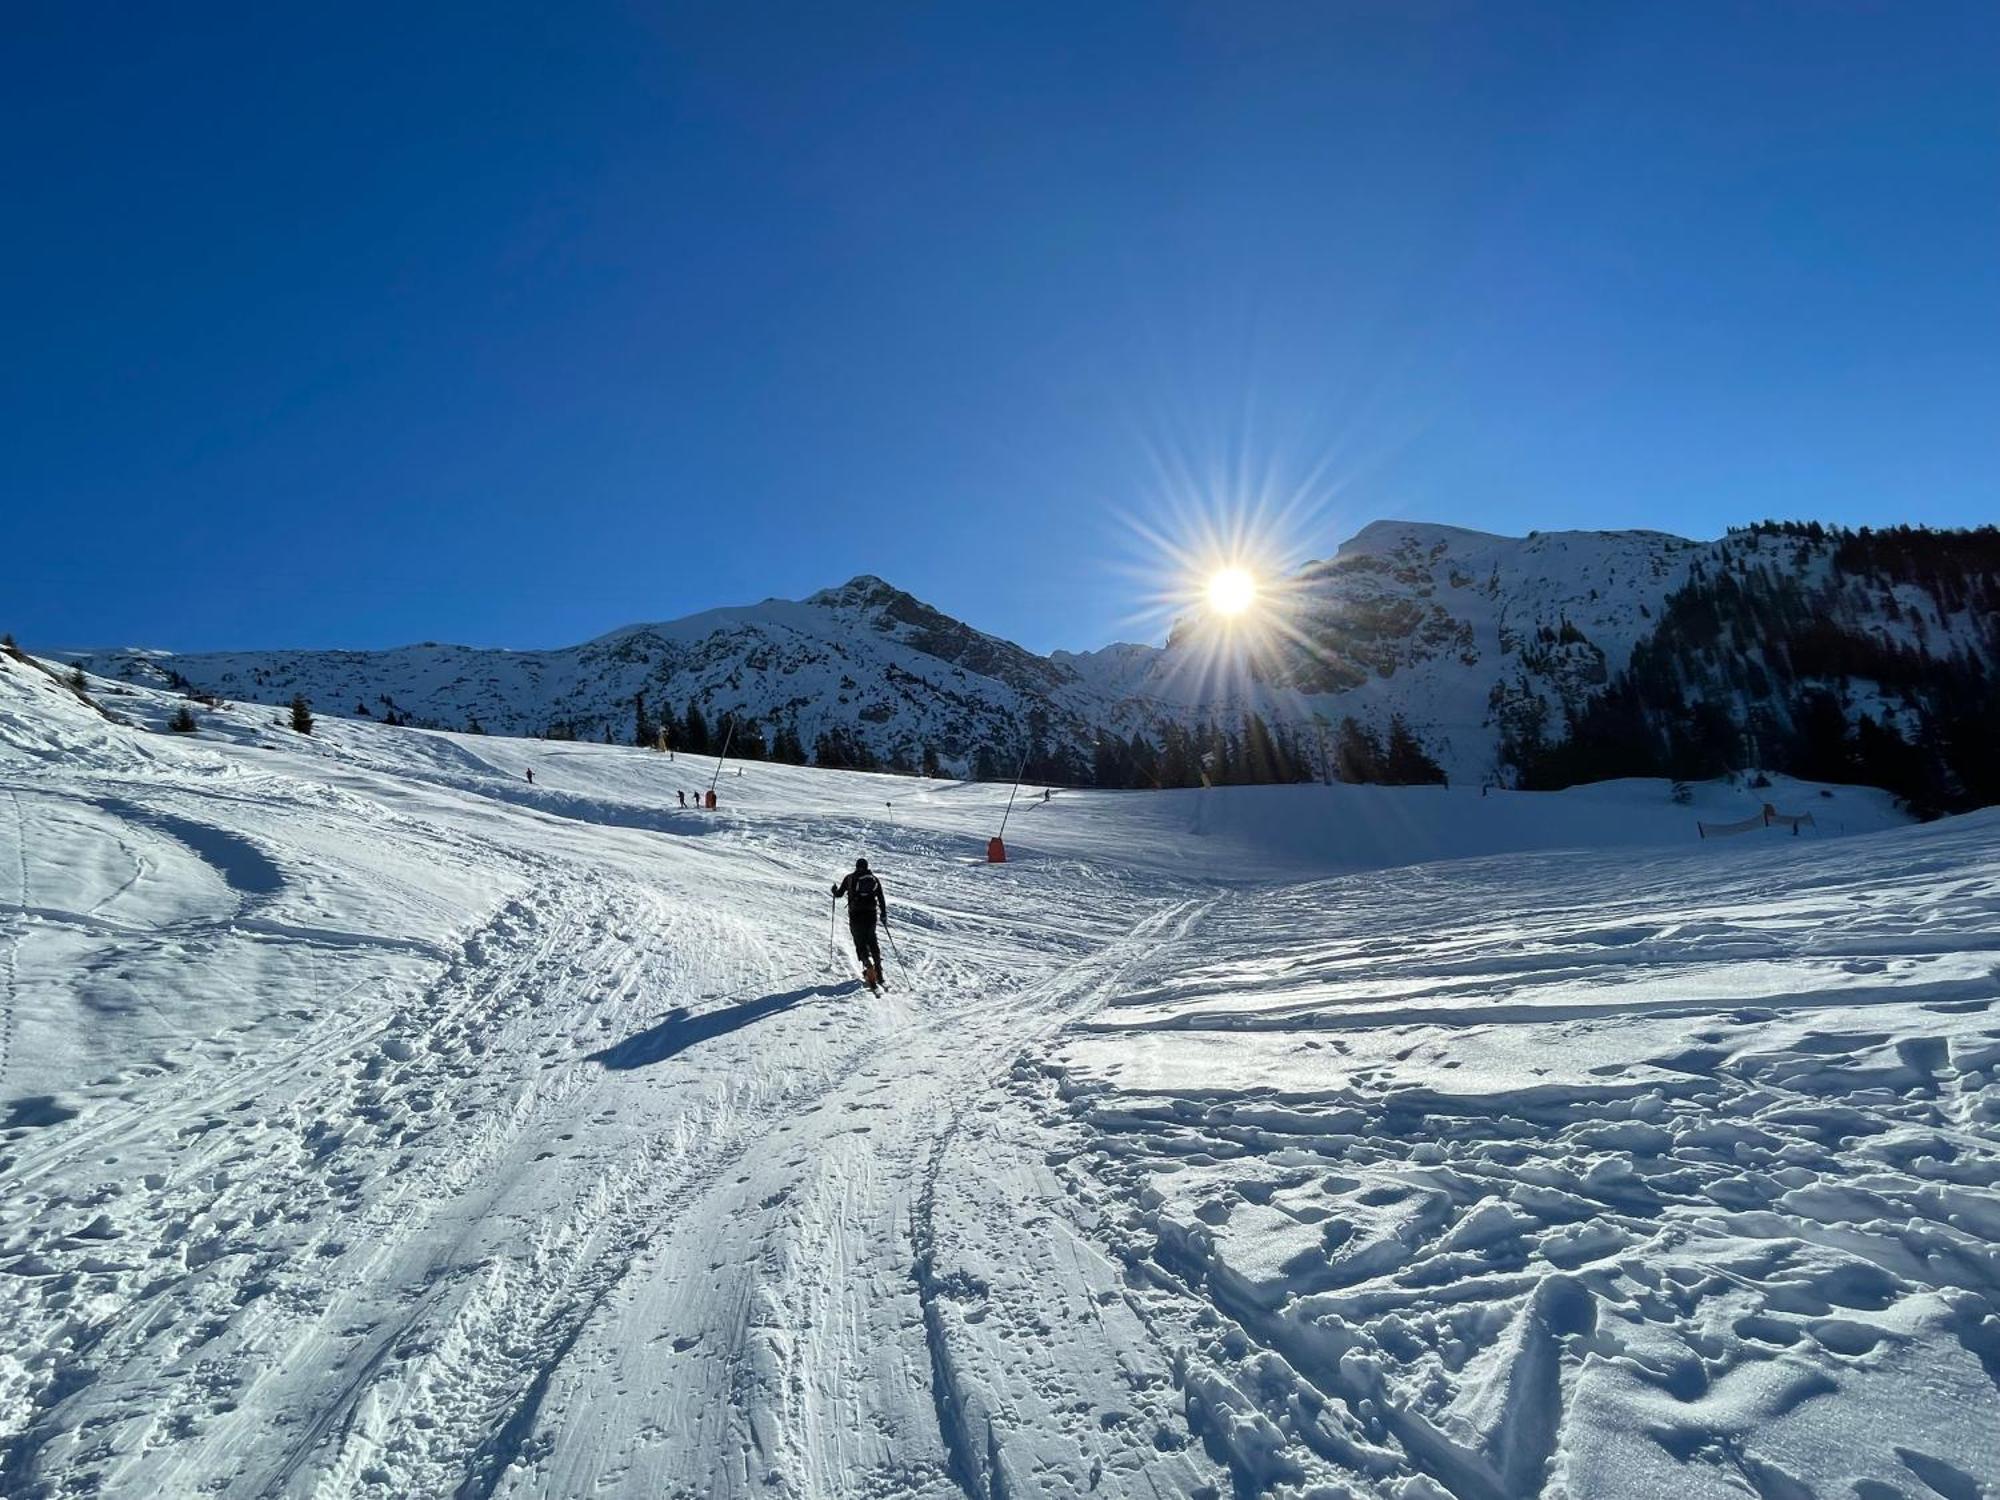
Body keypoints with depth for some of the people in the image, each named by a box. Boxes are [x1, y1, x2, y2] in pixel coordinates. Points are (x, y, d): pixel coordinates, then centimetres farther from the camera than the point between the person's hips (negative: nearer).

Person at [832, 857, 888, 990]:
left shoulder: (850, 878, 5)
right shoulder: (874, 879, 11)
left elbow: (839, 894, 12)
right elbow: (881, 899, 8)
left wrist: (835, 891, 34)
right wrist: (884, 915, 13)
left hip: (856, 914, -3)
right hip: (871, 914, 3)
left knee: (860, 942, 0)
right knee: (872, 940, 18)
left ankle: (868, 966, -20)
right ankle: (878, 968, 15)